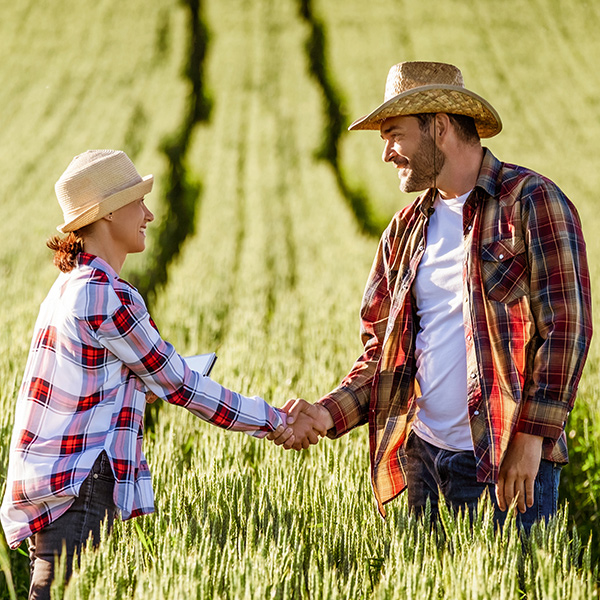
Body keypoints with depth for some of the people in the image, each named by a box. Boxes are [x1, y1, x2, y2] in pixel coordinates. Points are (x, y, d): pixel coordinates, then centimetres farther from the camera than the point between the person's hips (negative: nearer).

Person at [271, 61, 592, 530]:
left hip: (509, 459, -6)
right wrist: (328, 413, -2)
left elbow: (566, 329, -12)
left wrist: (531, 438, -18)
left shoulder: (531, 202, -5)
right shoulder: (406, 230, 14)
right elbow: (382, 351, 16)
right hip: (419, 453, 6)